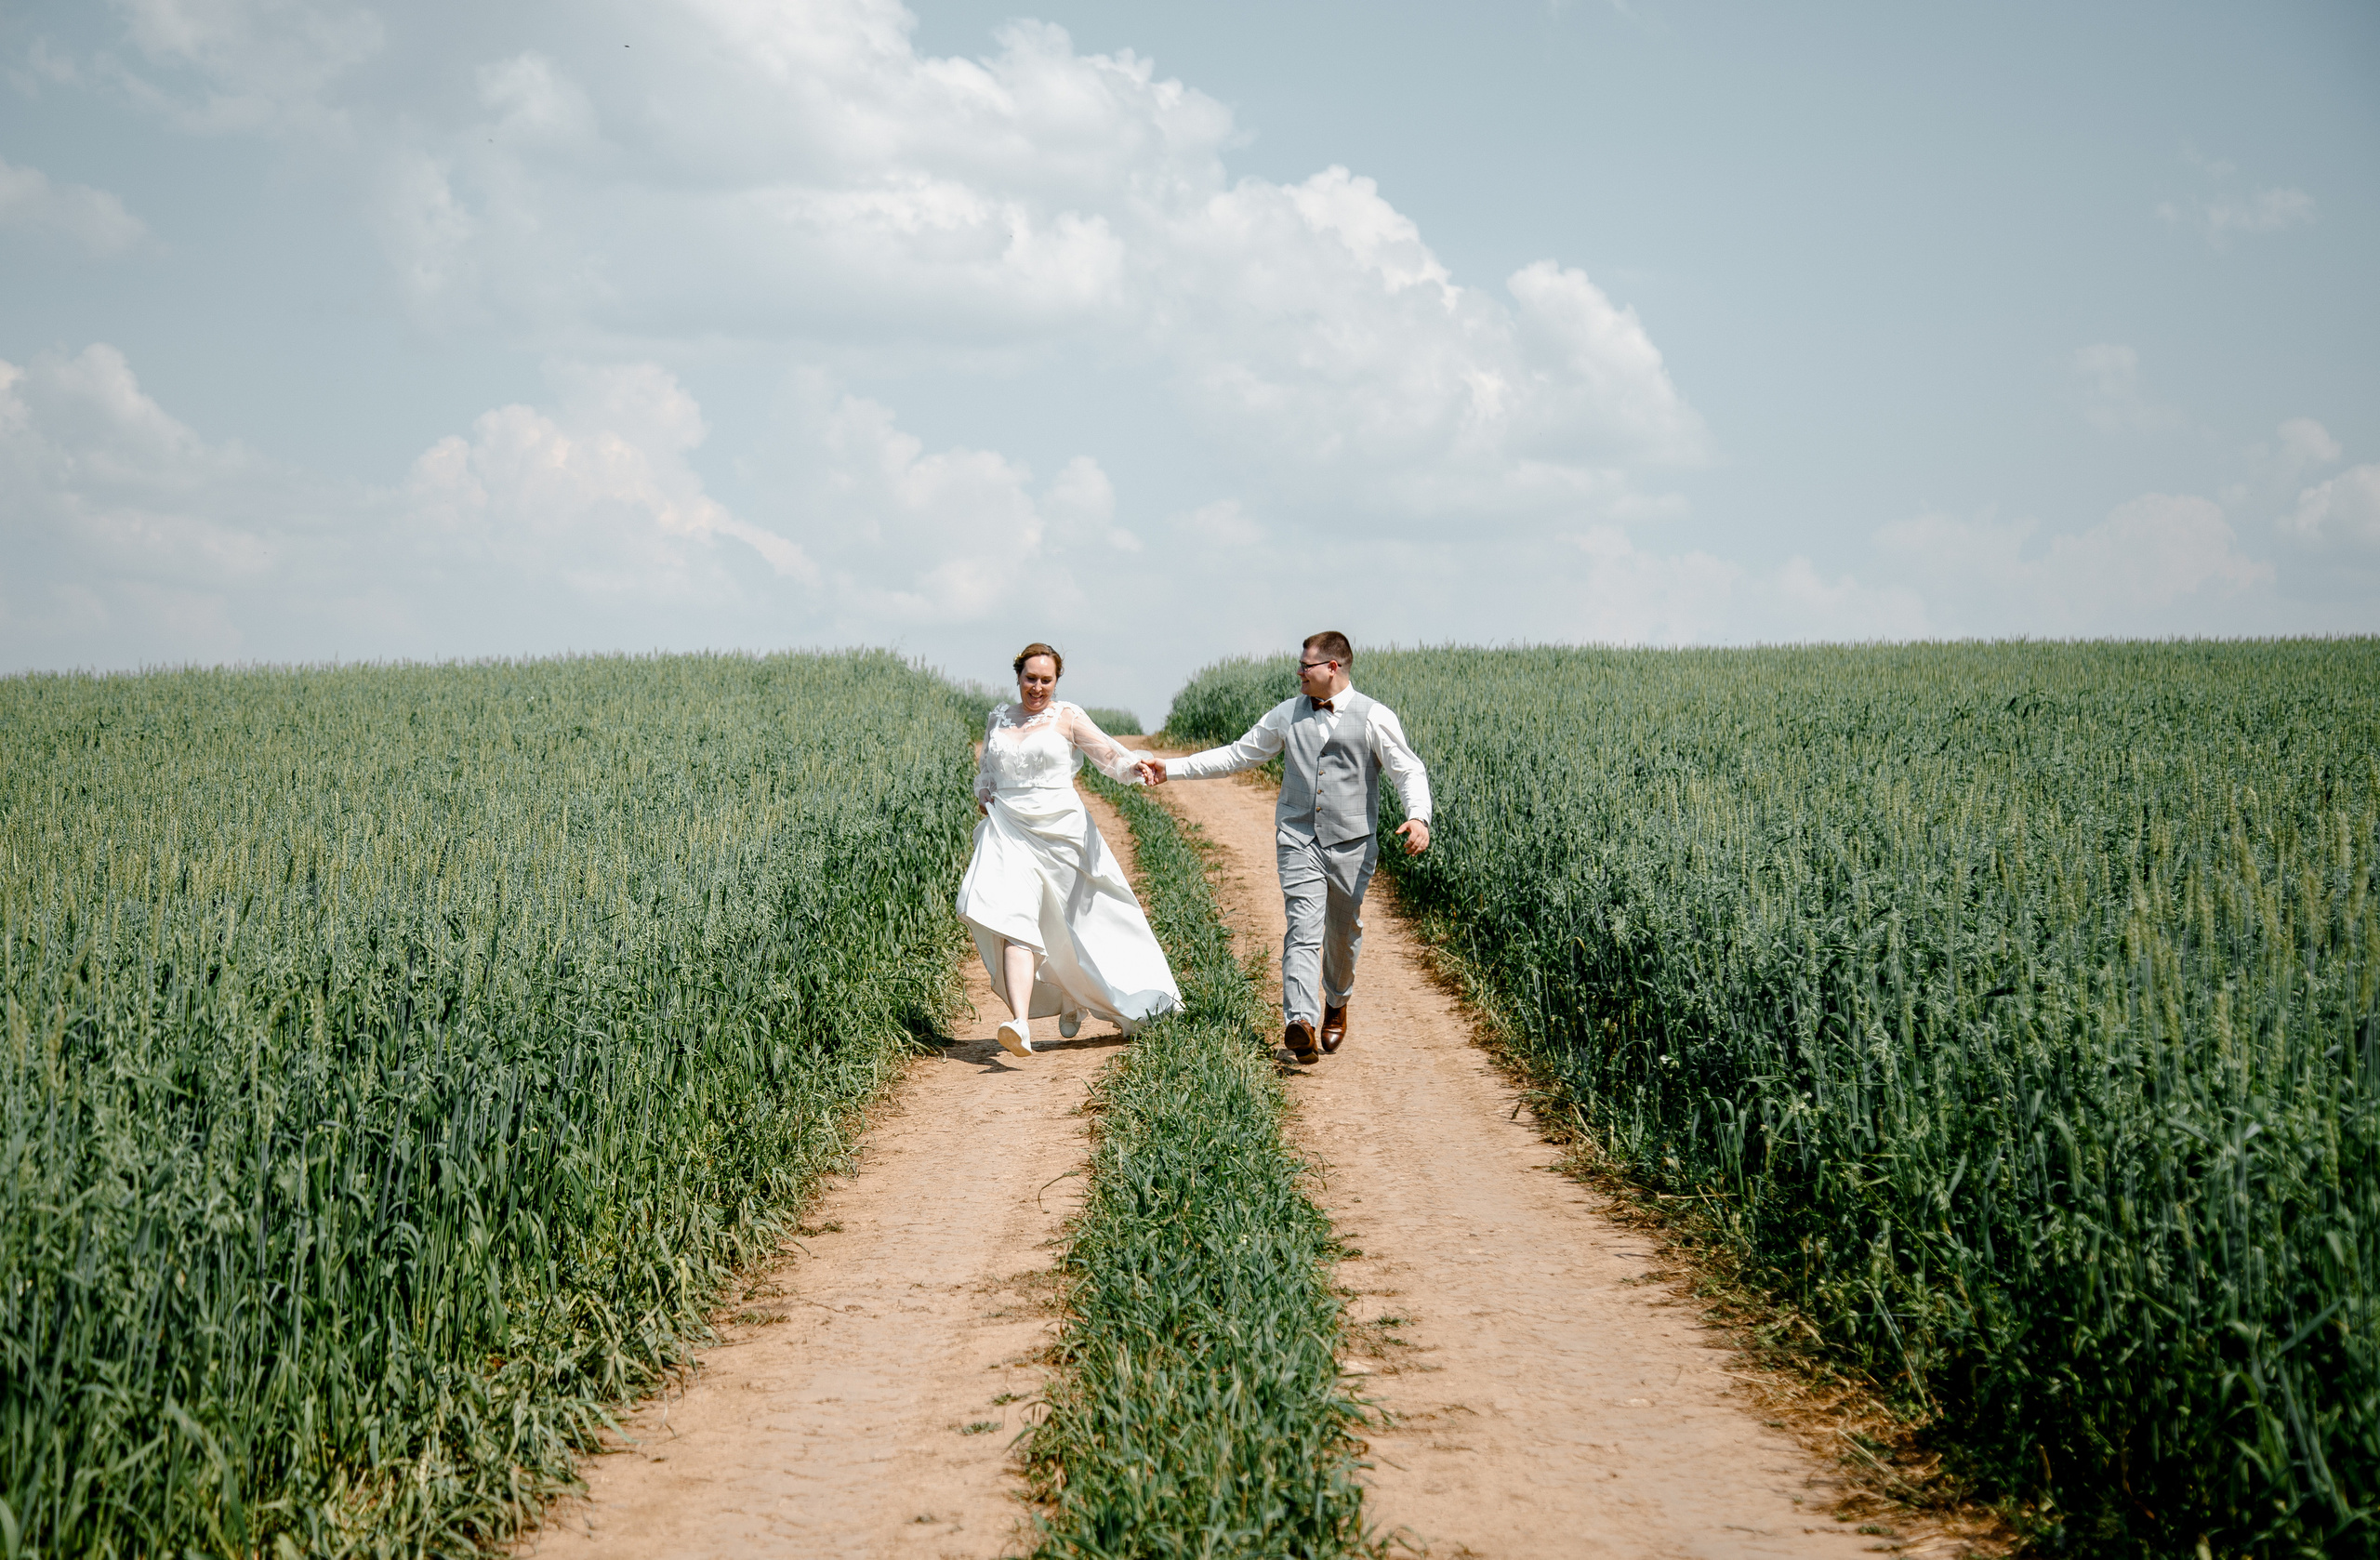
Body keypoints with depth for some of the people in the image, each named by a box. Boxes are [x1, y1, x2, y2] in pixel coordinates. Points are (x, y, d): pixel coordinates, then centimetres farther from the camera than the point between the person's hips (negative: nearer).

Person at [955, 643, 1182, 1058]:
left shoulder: (1067, 717, 1)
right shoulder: (997, 719, 13)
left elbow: (1108, 753, -9)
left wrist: (1134, 766, -29)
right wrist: (983, 796, 12)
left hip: (1060, 831, -1)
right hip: (1009, 833, 2)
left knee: (1076, 922, 9)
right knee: (1015, 921, -17)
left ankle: (1075, 996, 40)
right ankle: (1020, 1024, -26)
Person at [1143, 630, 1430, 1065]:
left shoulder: (1375, 718, -2)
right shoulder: (1287, 715, 9)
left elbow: (1409, 771, -5)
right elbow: (1237, 755, 15)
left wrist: (1418, 817, -24)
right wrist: (1173, 769, 10)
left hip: (1351, 843, -1)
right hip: (1299, 839, 1)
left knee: (1343, 931, 13)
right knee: (1303, 930, -13)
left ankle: (1337, 1004, 40)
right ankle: (1300, 1022, -26)